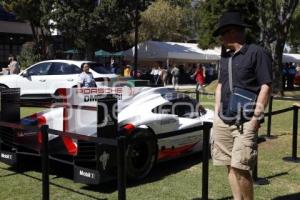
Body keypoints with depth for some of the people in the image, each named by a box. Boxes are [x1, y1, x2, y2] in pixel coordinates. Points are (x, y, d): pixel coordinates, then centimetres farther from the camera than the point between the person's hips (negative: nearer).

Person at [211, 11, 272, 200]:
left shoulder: (257, 53, -7)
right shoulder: (226, 56, 15)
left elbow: (266, 86, -10)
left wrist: (256, 118, -15)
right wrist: (217, 112, 15)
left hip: (245, 121, -7)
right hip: (223, 120, 7)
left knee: (240, 167, -12)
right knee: (230, 166, 10)